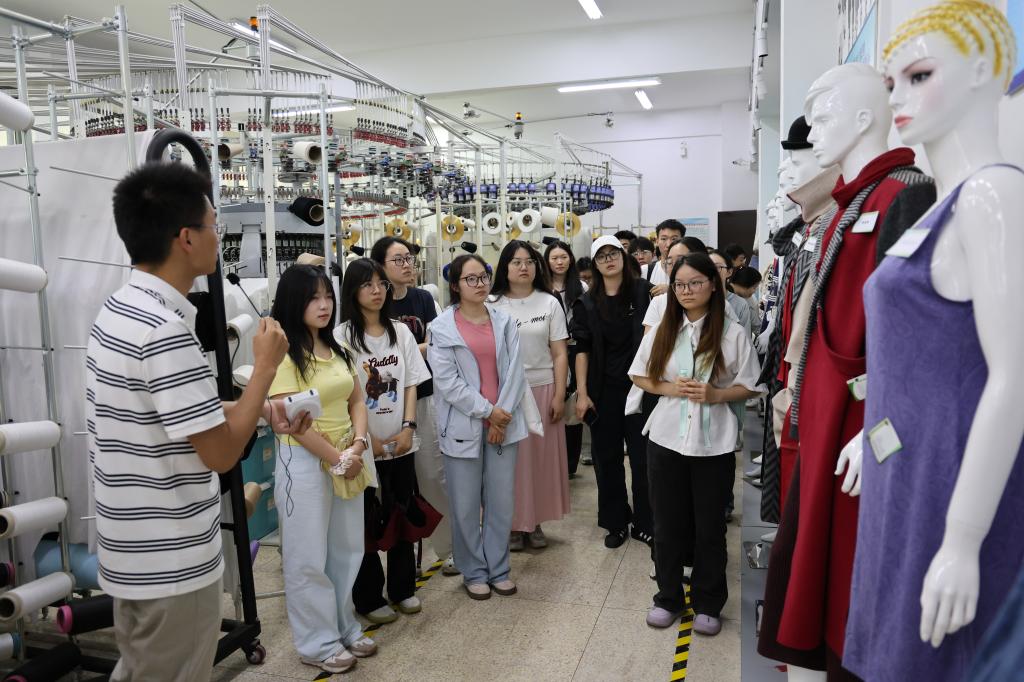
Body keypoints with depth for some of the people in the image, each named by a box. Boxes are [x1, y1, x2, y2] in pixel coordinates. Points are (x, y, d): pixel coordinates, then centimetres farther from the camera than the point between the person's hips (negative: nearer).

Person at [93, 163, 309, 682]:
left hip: (137, 550, 9)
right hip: (170, 561, -9)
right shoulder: (165, 330, -27)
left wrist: (259, 407, 7)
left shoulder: (119, 310, 5)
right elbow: (221, 453, -23)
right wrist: (266, 366, -14)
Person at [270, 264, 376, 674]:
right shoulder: (284, 355, -15)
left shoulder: (337, 349, 8)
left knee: (347, 550, 17)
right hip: (305, 462, -7)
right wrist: (337, 457, -14)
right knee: (309, 558, 7)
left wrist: (358, 444, -8)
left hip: (347, 460, 7)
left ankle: (344, 629, 34)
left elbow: (356, 400, 9)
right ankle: (318, 644, 22)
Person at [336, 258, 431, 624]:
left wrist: (408, 427, -5)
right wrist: (368, 439, -12)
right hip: (364, 445, -4)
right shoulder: (342, 337, -8)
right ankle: (368, 597, 21)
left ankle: (403, 588, 29)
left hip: (402, 442, 4)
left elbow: (410, 384, 6)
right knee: (367, 521, 5)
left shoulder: (400, 332, 5)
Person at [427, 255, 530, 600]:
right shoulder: (441, 328, -3)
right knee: (466, 505, 6)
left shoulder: (504, 321, 7)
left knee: (501, 501, 9)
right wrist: (487, 410, -11)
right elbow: (447, 381, -9)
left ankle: (498, 568, 25)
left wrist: (503, 415, -9)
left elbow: (514, 371, 1)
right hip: (464, 425, -3)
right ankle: (473, 572, 23)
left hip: (503, 423, 3)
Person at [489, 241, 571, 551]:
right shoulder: (491, 305, 0)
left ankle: (535, 522, 21)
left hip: (542, 389, 1)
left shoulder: (550, 303, 3)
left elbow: (560, 354, 3)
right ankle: (513, 524, 16)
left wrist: (559, 395, -3)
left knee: (541, 457, 7)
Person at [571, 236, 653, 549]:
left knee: (642, 456, 3)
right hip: (603, 390, 2)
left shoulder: (643, 292, 0)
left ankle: (644, 522, 20)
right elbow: (582, 349, 1)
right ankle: (615, 522, 24)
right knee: (607, 458, 9)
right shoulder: (587, 303, 4)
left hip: (638, 386, -1)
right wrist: (581, 393, -4)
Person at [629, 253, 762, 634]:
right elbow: (639, 376, 8)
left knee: (709, 526, 9)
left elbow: (750, 387, 0)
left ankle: (708, 604, 26)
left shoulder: (733, 334, -4)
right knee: (667, 523, 11)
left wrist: (715, 395, -18)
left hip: (714, 443, -2)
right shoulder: (662, 331, 3)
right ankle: (669, 597, 28)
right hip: (667, 438, 2)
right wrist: (669, 388, -11)